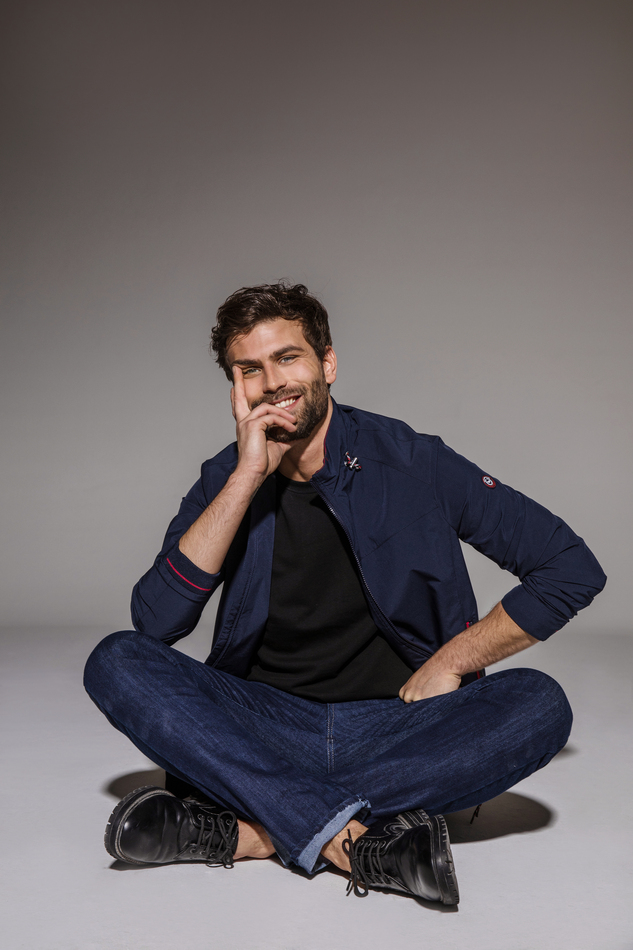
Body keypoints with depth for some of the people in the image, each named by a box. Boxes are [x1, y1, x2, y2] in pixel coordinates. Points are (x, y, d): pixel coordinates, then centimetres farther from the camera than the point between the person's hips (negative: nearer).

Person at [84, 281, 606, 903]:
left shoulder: (412, 464, -3)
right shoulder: (226, 480, 3)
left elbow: (574, 569, -2)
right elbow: (155, 622, -12)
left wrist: (450, 662, -8)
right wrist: (249, 475, -17)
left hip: (395, 728, -1)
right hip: (267, 729, 1)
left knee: (540, 705, -27)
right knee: (115, 663, -20)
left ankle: (249, 831, -28)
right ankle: (364, 844, -30)